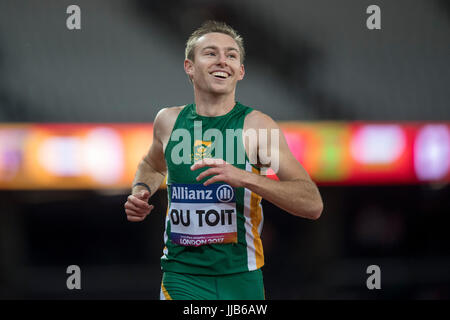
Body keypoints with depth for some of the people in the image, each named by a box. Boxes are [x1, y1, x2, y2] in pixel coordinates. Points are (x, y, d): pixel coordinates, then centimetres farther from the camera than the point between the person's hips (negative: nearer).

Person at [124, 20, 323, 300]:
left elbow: (313, 205, -14)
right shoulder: (168, 121, 4)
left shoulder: (257, 125, -7)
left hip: (241, 279, -1)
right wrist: (141, 190, 6)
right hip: (182, 275, 1)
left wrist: (245, 178, -26)